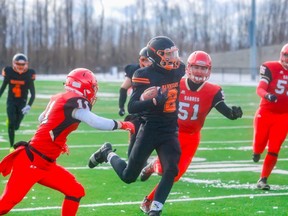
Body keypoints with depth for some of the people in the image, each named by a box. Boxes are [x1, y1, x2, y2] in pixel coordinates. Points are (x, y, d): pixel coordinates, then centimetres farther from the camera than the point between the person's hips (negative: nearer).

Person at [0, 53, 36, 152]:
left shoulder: (29, 74, -15)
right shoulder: (9, 72, -13)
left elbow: (33, 93, -12)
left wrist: (29, 106, -23)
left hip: (22, 102, 0)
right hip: (11, 101, 0)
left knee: (16, 125, 1)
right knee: (11, 124, -9)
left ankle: (10, 121, 38)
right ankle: (12, 146, 2)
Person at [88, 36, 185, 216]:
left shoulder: (177, 70, -2)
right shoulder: (146, 75, -18)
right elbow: (132, 107, -25)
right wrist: (155, 101, -39)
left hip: (170, 131, 5)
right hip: (150, 131, -4)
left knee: (171, 171, -13)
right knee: (128, 176, 6)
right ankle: (107, 154, 35)